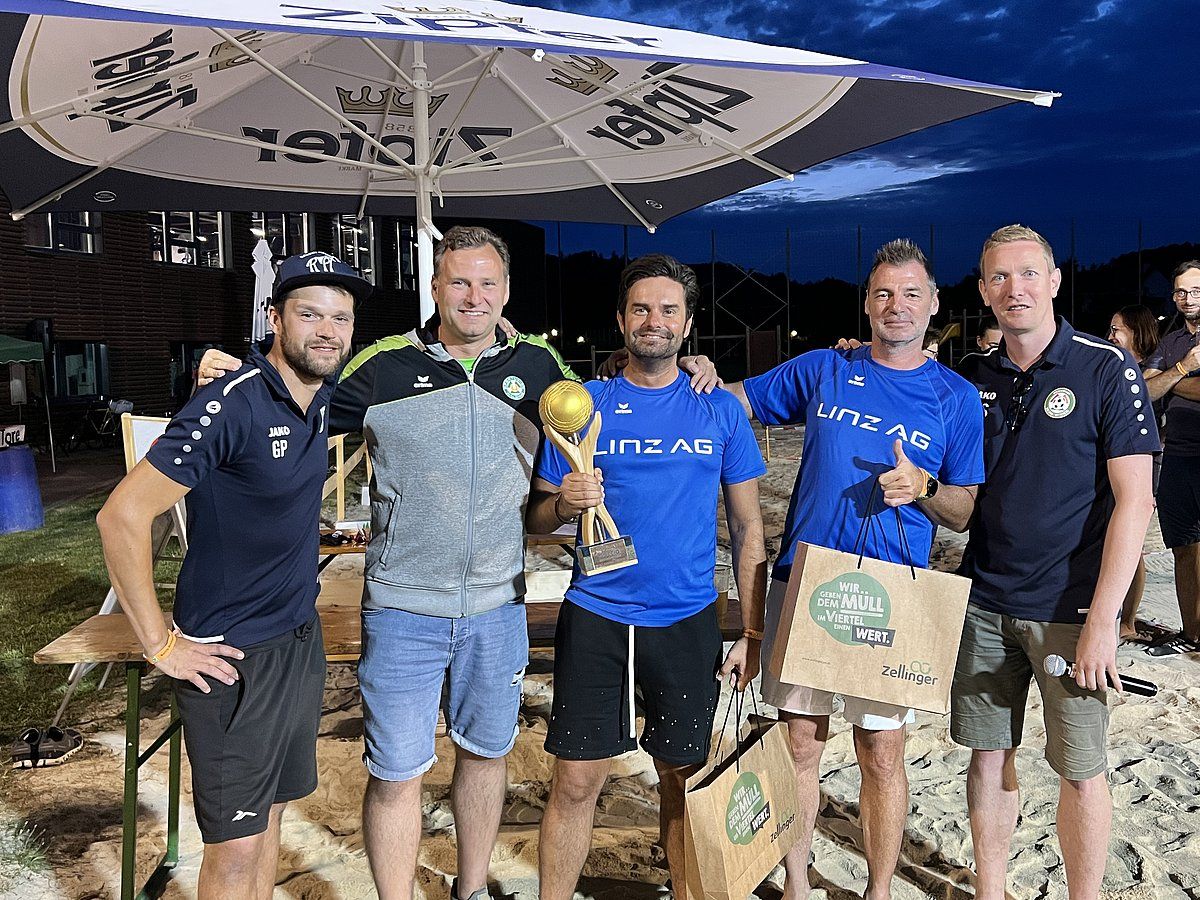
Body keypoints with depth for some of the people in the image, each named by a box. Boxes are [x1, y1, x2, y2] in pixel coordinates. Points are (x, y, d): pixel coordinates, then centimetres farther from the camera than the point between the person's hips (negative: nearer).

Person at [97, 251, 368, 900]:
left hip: (300, 639, 7)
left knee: (272, 810, 20)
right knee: (236, 844, 3)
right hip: (231, 655, -7)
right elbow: (121, 516, -21)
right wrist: (161, 645, -17)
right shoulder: (230, 406, -21)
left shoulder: (320, 398, 2)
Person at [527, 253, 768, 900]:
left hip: (688, 622, 1)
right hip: (595, 618, 0)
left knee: (682, 780, 13)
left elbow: (747, 526, 6)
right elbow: (536, 518, 4)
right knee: (575, 782, 3)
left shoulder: (720, 411, 3)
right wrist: (566, 504, -19)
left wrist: (753, 632, 2)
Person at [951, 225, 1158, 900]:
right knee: (989, 756, 12)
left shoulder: (1108, 370, -7)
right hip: (984, 603, 4)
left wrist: (1101, 620, -16)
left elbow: (1133, 503, -11)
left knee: (1081, 770, 7)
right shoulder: (974, 381, 6)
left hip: (1070, 610, -4)